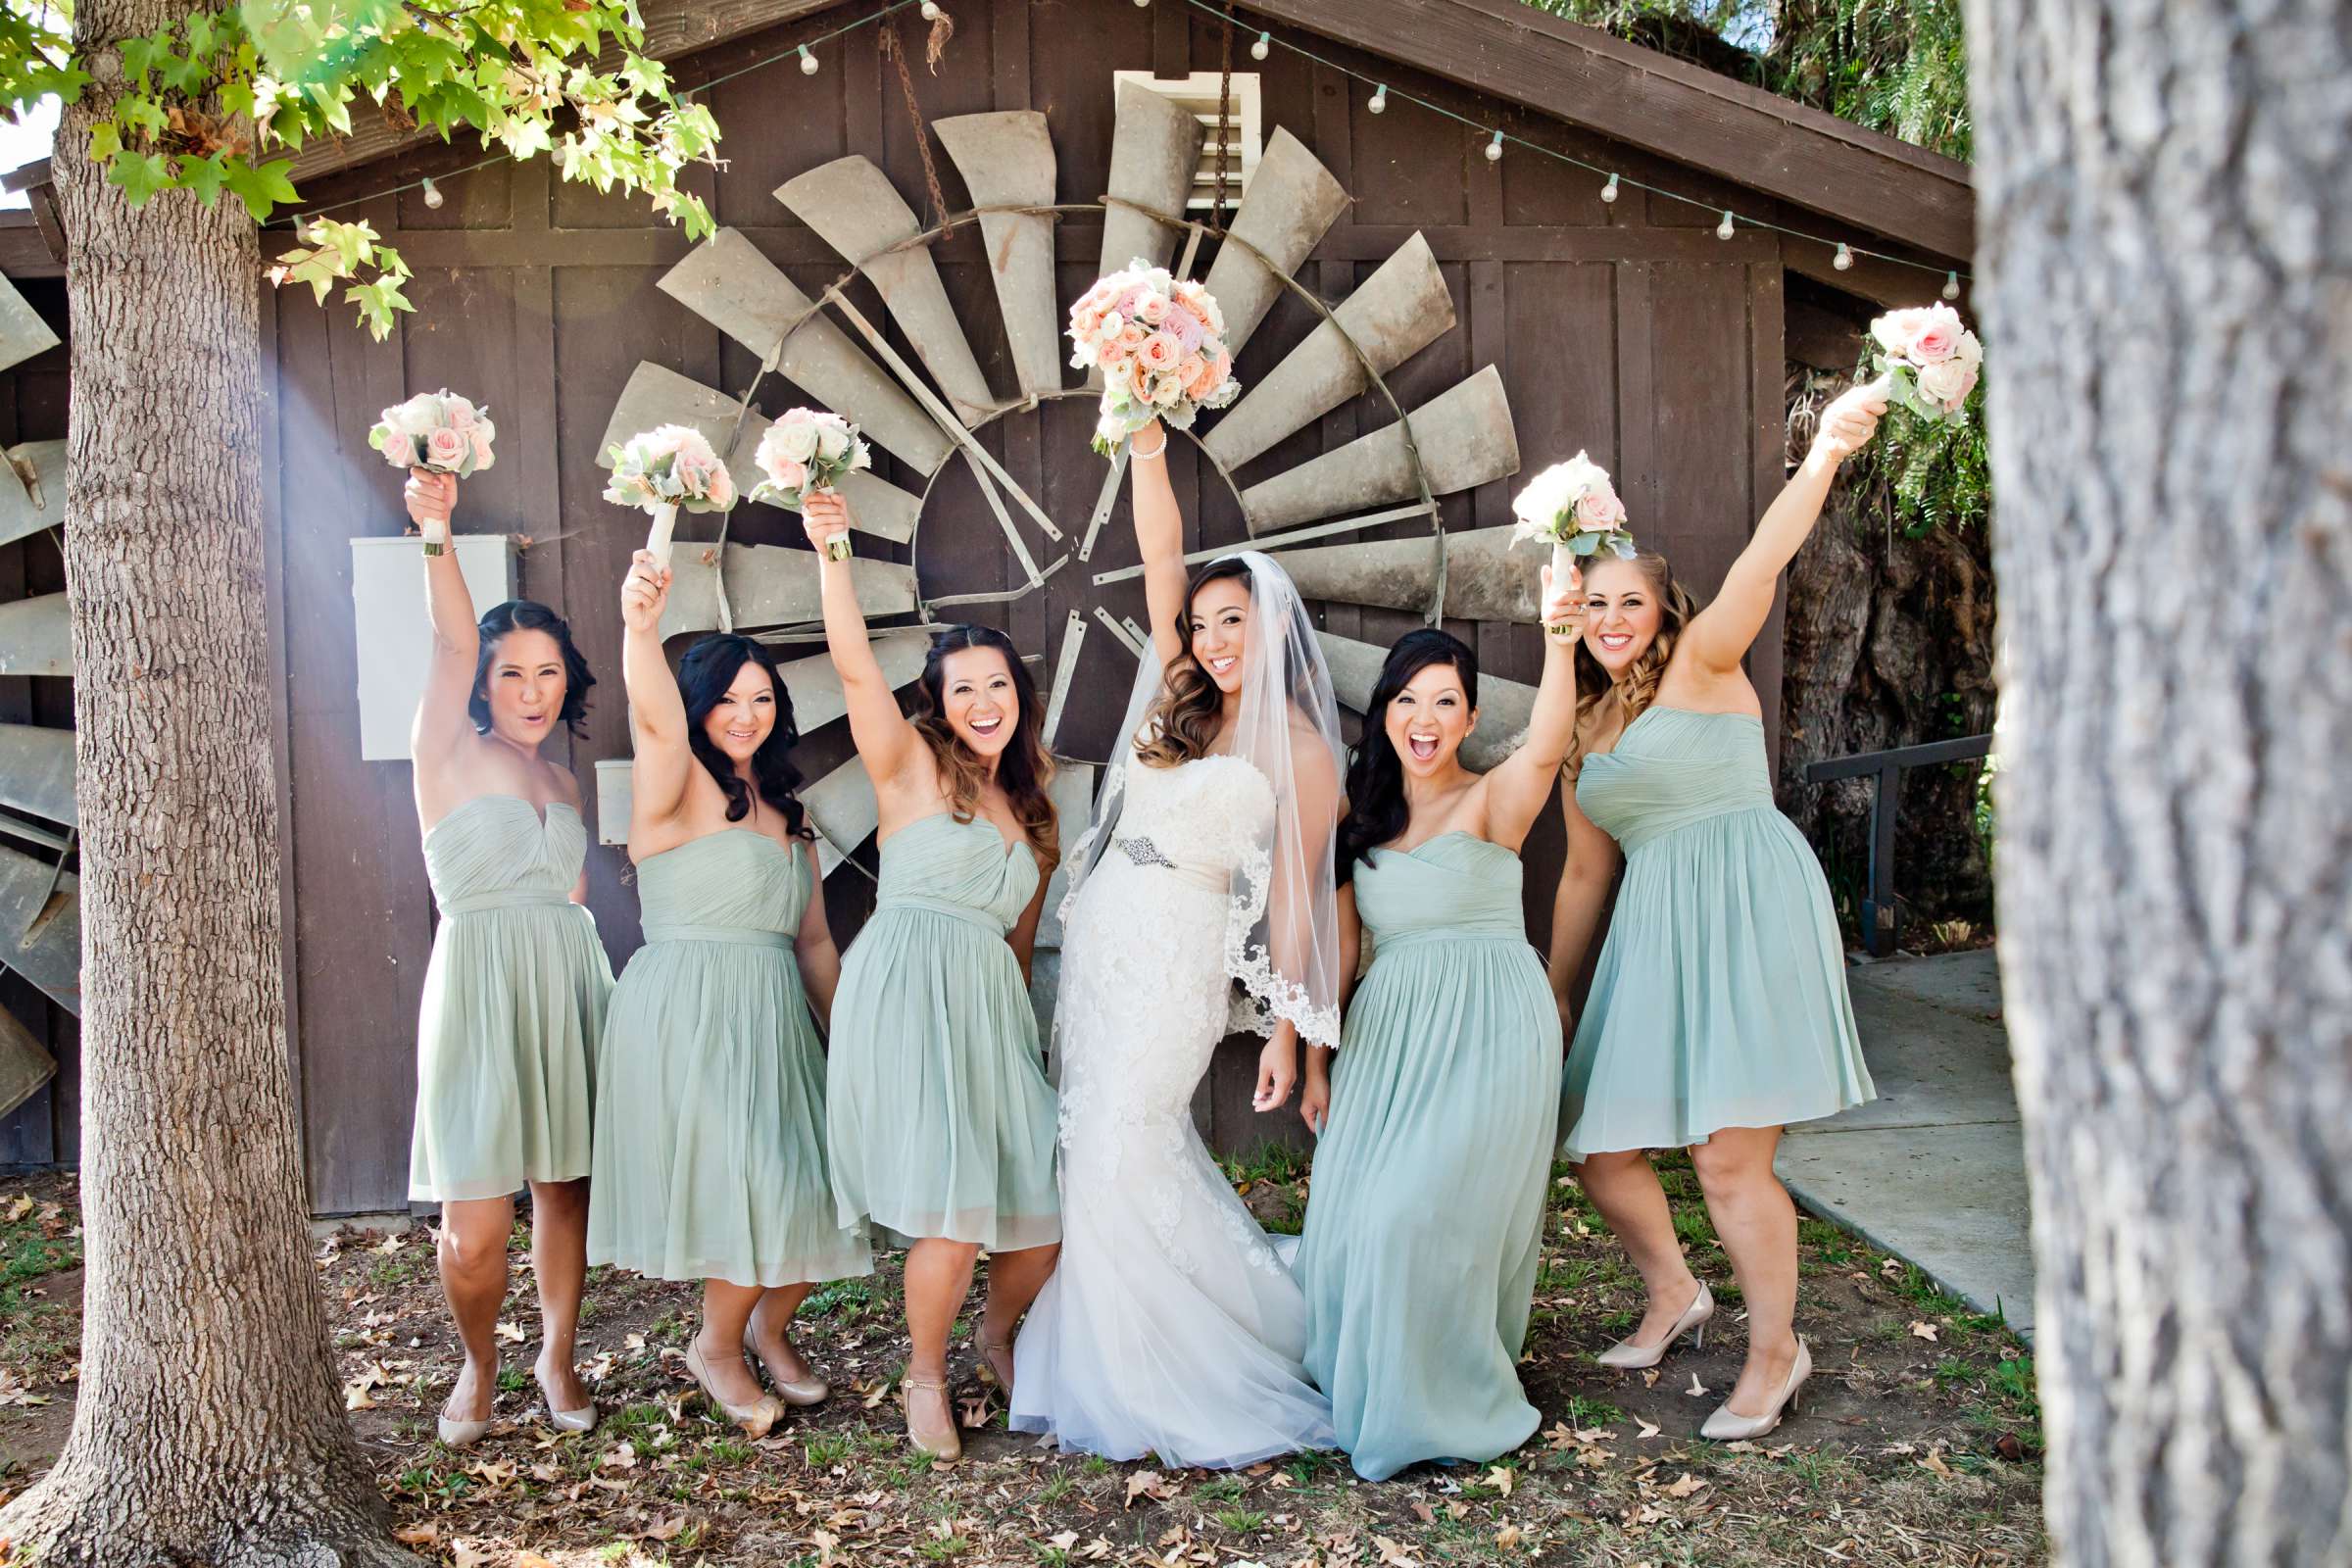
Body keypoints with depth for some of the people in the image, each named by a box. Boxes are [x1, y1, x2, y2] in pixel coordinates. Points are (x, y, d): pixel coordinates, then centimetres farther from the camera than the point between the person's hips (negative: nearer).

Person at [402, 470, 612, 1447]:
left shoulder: (562, 782, 15)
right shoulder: (450, 754, -1)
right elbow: (453, 641, -16)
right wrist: (434, 532, -31)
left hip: (568, 986, 5)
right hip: (480, 986, -5)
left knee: (564, 1185, 9)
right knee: (475, 1223, -6)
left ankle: (557, 1356, 28)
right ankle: (480, 1364, 21)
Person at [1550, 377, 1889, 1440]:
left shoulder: (1702, 664, 1)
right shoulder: (1582, 730, 17)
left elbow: (1760, 565, -18)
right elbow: (1583, 876, 22)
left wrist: (1824, 453, -34)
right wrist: (1549, 999, 23)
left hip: (1748, 906, -7)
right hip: (1653, 929, 7)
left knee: (1728, 1155, -8)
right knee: (1600, 1149, 7)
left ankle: (1776, 1349, 14)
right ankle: (1673, 1297, 34)